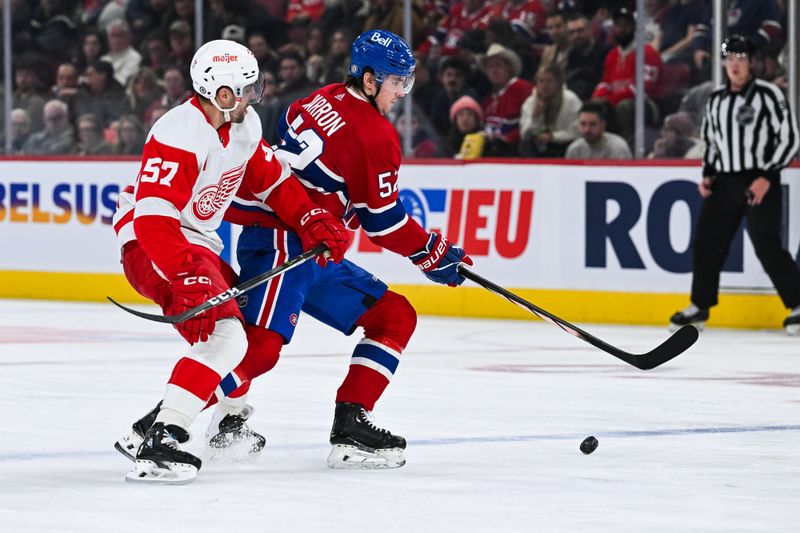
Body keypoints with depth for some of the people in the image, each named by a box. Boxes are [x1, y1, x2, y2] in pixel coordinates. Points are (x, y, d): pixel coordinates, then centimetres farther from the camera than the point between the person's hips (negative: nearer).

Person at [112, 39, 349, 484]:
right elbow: (154, 216, -33)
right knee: (224, 338, -26)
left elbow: (272, 179, 16)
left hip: (200, 246, 10)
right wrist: (188, 278, -41)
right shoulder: (180, 135, -27)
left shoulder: (244, 125, 2)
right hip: (150, 247, -10)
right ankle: (157, 446, -32)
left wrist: (312, 220, 2)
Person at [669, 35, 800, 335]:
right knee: (706, 243, 6)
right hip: (723, 184, 6)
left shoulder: (767, 94, -7)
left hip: (759, 183, -6)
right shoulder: (716, 100, 12)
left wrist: (768, 177, -16)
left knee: (767, 246, -15)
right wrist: (707, 175, 8)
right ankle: (699, 307, 20)